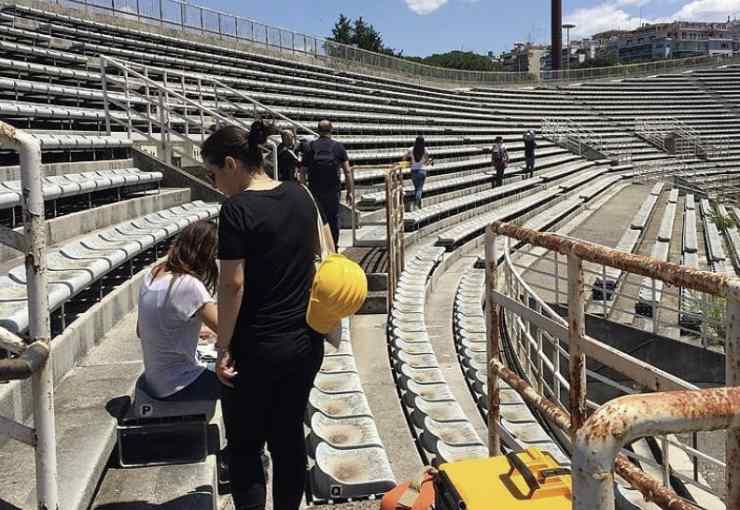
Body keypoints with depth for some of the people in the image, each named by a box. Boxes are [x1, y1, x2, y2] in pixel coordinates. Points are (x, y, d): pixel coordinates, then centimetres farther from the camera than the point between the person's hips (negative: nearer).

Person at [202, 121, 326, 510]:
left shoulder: (237, 209, -17)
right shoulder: (301, 196, 3)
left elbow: (233, 284, -18)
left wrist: (223, 348, -11)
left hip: (257, 350, -6)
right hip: (306, 342, 6)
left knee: (245, 445, 10)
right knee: (289, 438, 17)